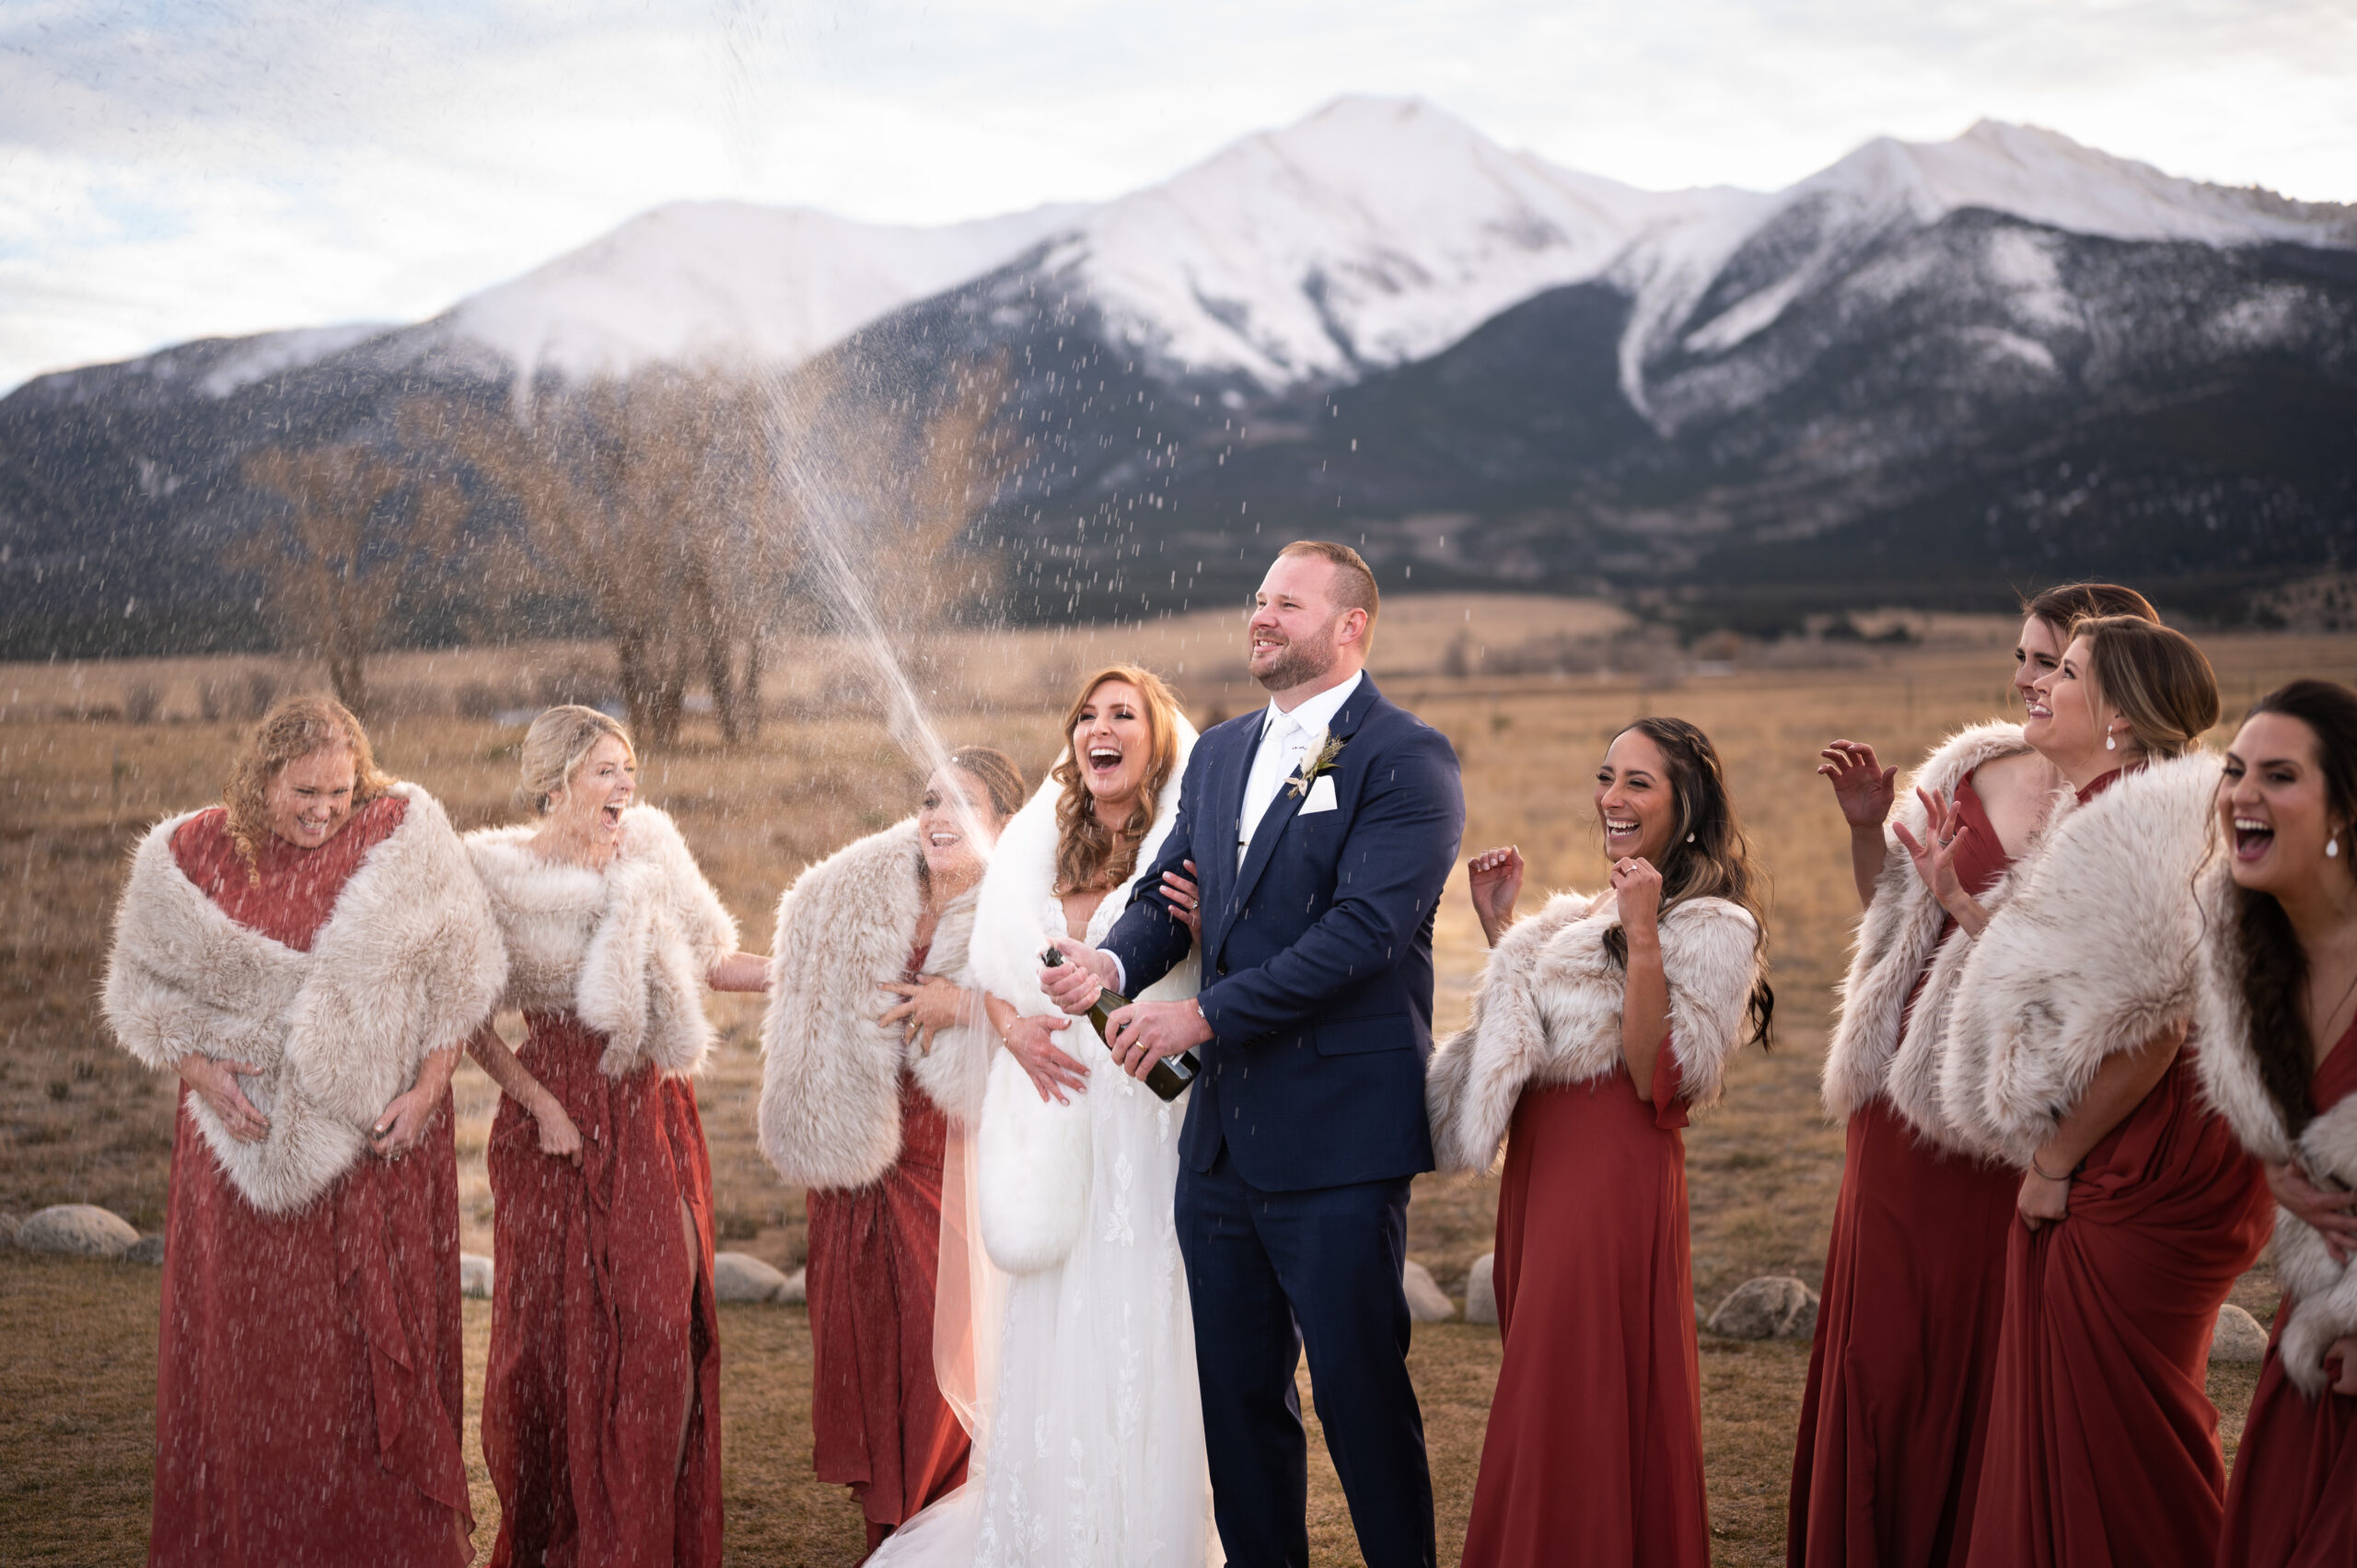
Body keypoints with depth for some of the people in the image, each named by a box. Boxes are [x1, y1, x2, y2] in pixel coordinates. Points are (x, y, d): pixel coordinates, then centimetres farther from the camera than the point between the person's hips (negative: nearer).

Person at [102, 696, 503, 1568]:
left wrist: (428, 1089, -6)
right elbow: (146, 984, 8)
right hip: (245, 1138, 1)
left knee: (386, 1341, 3)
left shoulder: (403, 832, -5)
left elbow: (453, 971, 1)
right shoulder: (191, 856, -2)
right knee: (248, 1347, 5)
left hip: (379, 1141, -1)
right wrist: (201, 1072, -7)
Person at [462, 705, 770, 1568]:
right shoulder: (500, 876, -8)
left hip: (649, 1117, 3)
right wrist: (538, 1103, -8)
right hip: (557, 1123, -3)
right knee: (554, 1325, 3)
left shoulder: (650, 851, 3)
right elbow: (470, 1019, -2)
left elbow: (709, 960, 12)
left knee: (660, 1324, -2)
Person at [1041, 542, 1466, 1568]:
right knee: (1237, 1394, 14)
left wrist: (1205, 1015, -20)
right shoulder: (1219, 753, 16)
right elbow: (1167, 890, 14)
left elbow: (1365, 928, -19)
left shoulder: (1405, 758, -8)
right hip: (1221, 1135, 7)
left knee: (1361, 1392, -2)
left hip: (1336, 1139, -7)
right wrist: (1114, 962, -10)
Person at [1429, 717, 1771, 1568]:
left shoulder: (1710, 926, -11)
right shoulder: (1593, 912, 15)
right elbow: (1530, 1032, 22)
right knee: (1546, 1406, 16)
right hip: (1541, 1173, 9)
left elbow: (1662, 1079, -20)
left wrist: (1643, 938, -25)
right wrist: (1499, 925, 14)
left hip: (1613, 1182, -9)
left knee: (1580, 1410, -3)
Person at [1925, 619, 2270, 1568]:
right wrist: (1953, 895, 12)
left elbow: (2148, 1033, -22)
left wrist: (2055, 1159, -13)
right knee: (2063, 1423, 16)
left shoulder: (2141, 823, -18)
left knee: (2115, 1438, 0)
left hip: (2137, 1192, -10)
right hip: (2090, 1182, 10)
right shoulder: (2102, 817, 16)